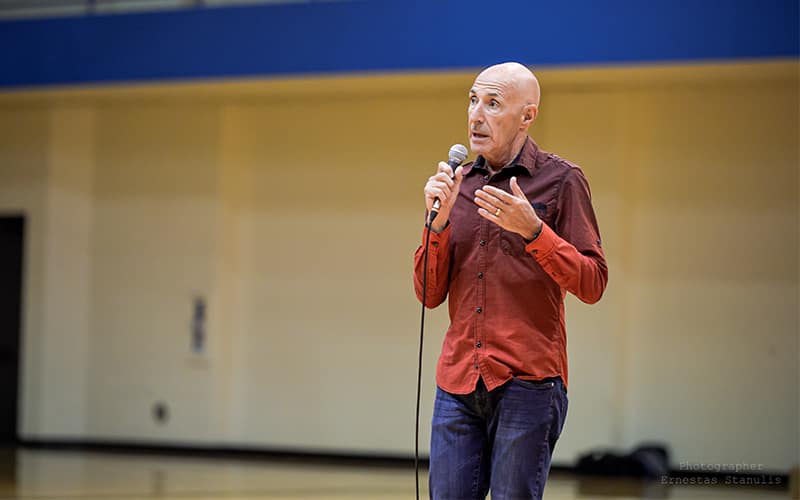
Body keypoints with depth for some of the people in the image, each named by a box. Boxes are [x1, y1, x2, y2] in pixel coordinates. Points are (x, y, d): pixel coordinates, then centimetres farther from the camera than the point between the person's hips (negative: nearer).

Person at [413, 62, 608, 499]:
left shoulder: (561, 180, 0)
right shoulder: (458, 183, 14)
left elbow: (592, 285, -5)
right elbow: (430, 295, 11)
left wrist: (532, 230, -17)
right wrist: (438, 221, -4)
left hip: (527, 382, -4)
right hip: (458, 381, 4)